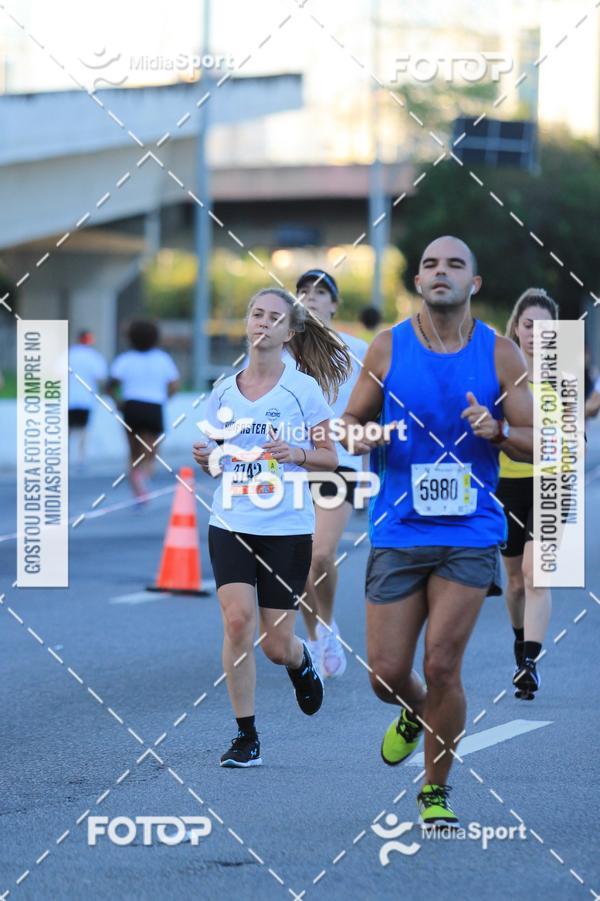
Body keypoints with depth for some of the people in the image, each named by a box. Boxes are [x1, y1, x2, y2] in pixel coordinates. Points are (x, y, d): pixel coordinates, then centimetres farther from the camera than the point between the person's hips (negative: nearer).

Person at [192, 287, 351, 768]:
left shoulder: (304, 388, -3)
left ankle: (302, 662, 39)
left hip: (287, 529, -2)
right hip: (230, 524, 2)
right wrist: (206, 456, -6)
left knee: (277, 645, 0)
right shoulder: (224, 392, 7)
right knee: (237, 619, -16)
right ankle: (246, 736, -5)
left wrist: (296, 453, -19)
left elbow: (330, 457, 1)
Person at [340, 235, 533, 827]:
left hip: (471, 534, -1)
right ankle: (414, 713, 39)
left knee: (442, 666, -8)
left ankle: (436, 788, 12)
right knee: (386, 675, 1)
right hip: (398, 533, 1)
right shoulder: (388, 348, 1)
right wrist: (359, 435, -14)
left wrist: (498, 431, -18)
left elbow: (537, 444, 3)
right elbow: (354, 418, 10)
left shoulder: (500, 355, 0)